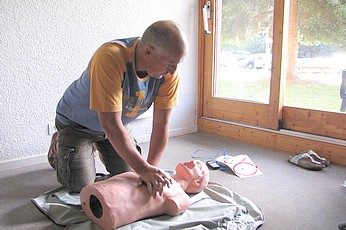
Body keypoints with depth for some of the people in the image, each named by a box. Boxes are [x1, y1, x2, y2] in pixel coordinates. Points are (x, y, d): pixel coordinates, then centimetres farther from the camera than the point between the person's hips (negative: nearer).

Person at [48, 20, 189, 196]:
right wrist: (143, 169, -39)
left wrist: (152, 169, -27)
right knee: (81, 186, -8)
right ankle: (58, 148, 22)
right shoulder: (110, 58, -40)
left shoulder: (169, 73, -22)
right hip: (76, 122, -5)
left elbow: (161, 125, -19)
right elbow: (111, 125, -40)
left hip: (115, 124, 5)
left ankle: (96, 147, 31)